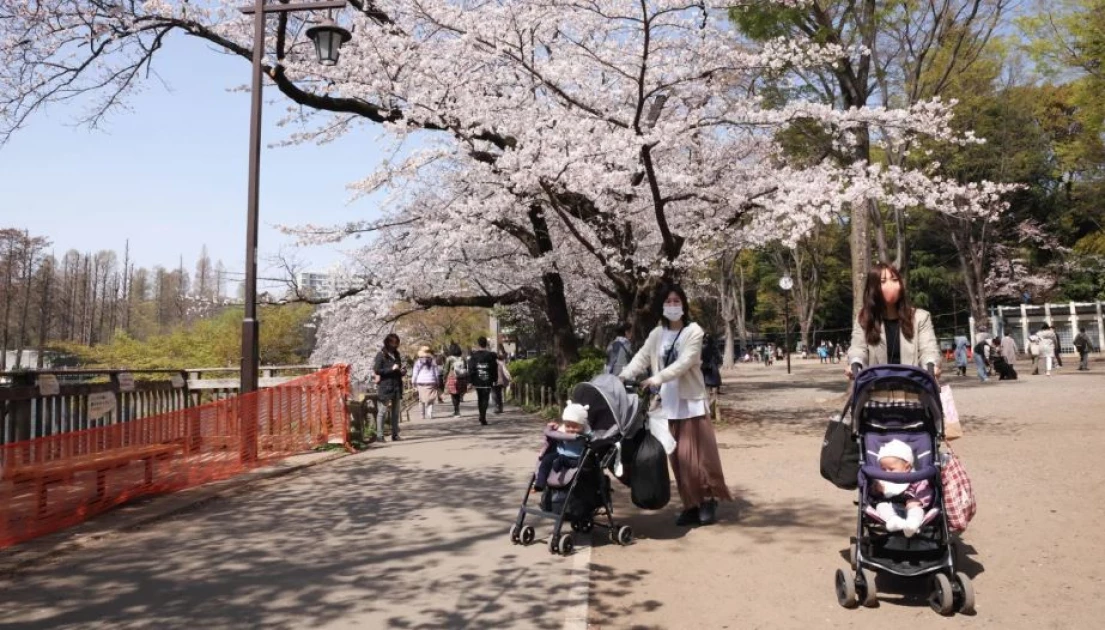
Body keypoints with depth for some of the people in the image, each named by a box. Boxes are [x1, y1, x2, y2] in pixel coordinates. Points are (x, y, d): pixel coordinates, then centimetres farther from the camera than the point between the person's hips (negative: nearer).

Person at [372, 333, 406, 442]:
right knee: (383, 411, -7)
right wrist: (391, 369, -17)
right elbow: (377, 370, -12)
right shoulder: (381, 355, -4)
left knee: (395, 412, 7)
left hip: (396, 387, 7)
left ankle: (395, 434, 11)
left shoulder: (396, 355, 17)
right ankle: (379, 435, -5)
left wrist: (402, 371, 5)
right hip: (385, 387, -7)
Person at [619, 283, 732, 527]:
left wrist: (658, 378, -29)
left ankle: (708, 501, 10)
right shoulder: (656, 334, 10)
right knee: (678, 458, 6)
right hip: (667, 404, 4)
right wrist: (623, 376, -17)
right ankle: (691, 505, 14)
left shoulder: (693, 331, -5)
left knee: (697, 455, -5)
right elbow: (641, 357, 0)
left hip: (691, 402, -4)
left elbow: (684, 362, -17)